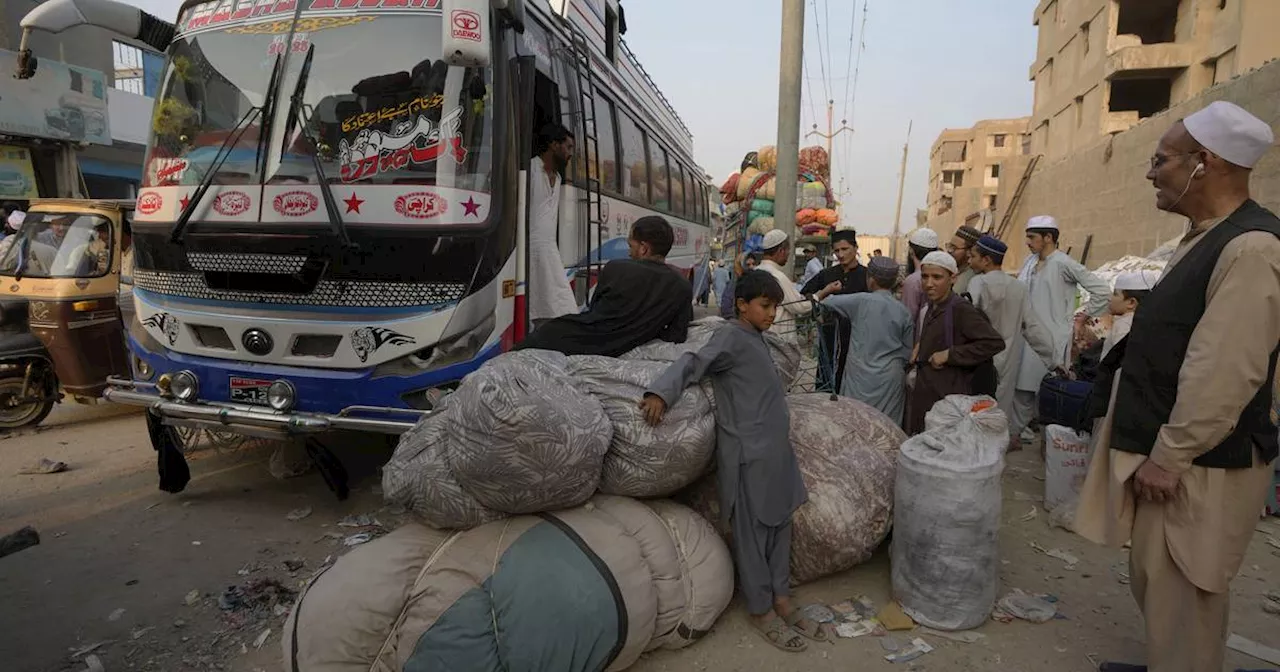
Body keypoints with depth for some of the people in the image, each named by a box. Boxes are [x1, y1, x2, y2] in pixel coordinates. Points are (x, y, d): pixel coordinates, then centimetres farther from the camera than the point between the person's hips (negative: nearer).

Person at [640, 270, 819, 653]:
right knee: (752, 533, 3)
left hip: (775, 451, 9)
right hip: (748, 454, -9)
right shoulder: (731, 337, -11)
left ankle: (781, 600, 28)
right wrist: (661, 393, -35)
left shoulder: (757, 339, 14)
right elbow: (693, 363, -23)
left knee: (780, 526, 15)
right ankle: (760, 610, 17)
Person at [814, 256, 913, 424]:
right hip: (891, 379, 3)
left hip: (860, 376, -3)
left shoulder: (861, 301, -8)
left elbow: (819, 301, -2)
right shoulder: (903, 312, 1)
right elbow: (908, 352, 7)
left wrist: (828, 290, 19)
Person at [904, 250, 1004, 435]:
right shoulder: (932, 307, 10)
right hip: (923, 395, 8)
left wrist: (949, 355, -20)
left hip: (948, 397, -8)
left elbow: (995, 342, -22)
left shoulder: (960, 309, -16)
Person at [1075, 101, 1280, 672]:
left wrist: (1169, 458, -21)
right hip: (1164, 452, 10)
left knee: (1181, 591, 4)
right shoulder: (1203, 239, 11)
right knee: (1152, 579, 22)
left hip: (1197, 467, -10)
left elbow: (1224, 374, -25)